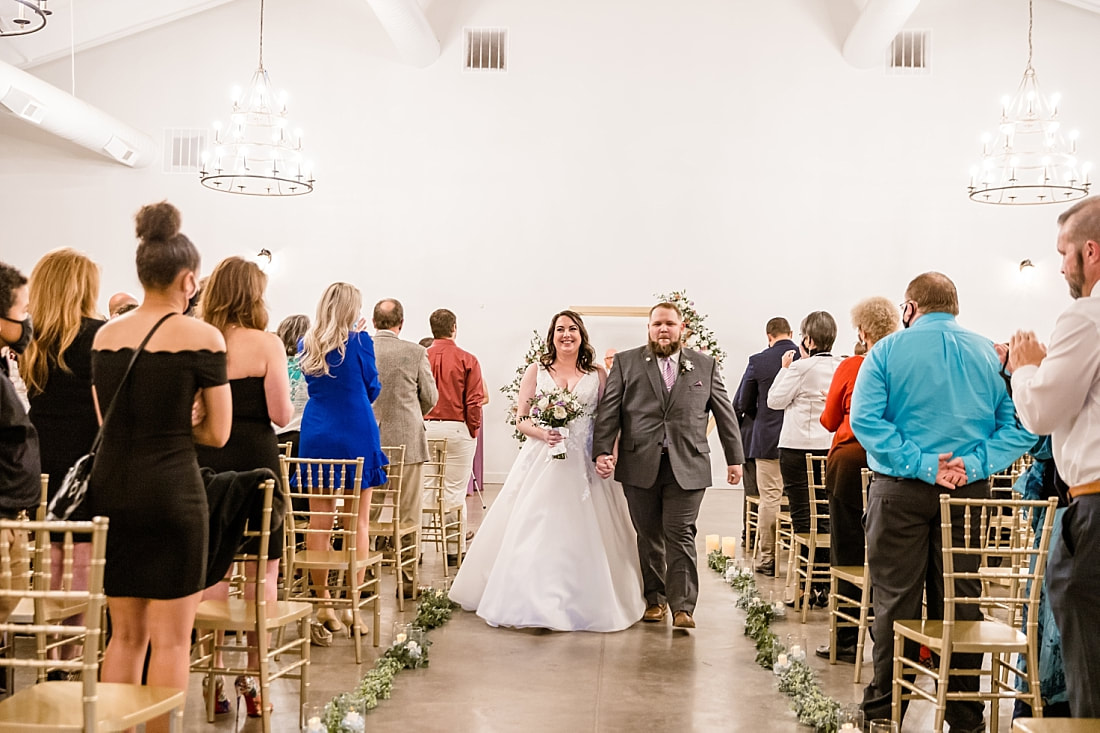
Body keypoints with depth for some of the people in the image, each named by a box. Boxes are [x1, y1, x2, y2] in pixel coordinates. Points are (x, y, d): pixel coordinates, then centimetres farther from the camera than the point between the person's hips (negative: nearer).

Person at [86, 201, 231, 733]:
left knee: (125, 634, 16)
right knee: (170, 638, 4)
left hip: (110, 486, 6)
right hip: (171, 489, -5)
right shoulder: (202, 337, -6)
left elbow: (109, 421, 16)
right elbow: (217, 432, -4)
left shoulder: (105, 335, 8)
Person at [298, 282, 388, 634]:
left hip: (316, 436, 4)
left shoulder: (307, 344, 6)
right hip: (356, 436, -4)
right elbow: (372, 389, 3)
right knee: (358, 520, 3)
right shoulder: (359, 341, -7)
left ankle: (322, 602, 9)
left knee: (319, 521, 6)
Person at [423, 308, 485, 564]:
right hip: (457, 429, -2)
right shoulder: (467, 360, -3)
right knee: (455, 491, 3)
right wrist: (473, 432, 5)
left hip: (426, 428, 2)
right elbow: (475, 401, -5)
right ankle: (454, 548, 9)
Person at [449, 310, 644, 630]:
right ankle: (532, 600, 4)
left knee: (583, 533, -1)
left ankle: (582, 603, 12)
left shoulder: (597, 375, 8)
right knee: (533, 530, -5)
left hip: (584, 465, 0)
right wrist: (540, 432, -14)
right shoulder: (536, 371, 8)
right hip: (541, 462, 0)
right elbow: (521, 418, 6)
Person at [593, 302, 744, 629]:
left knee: (680, 535, -6)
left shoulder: (705, 366, 11)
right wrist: (602, 451, -10)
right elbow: (608, 410, 1)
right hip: (640, 466, 1)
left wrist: (734, 458, 10)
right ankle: (654, 599, 21)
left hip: (687, 467, -1)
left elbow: (725, 414, 13)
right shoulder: (625, 363, 8)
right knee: (648, 536, 8)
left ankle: (682, 607, -3)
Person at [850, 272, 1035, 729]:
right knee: (960, 601, 8)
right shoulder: (990, 354, 6)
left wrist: (921, 464, -15)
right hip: (969, 490, 2)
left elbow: (865, 420, -14)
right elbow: (1017, 427, -4)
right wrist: (973, 463, -9)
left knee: (896, 600, 4)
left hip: (901, 491, -2)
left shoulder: (887, 351, -1)